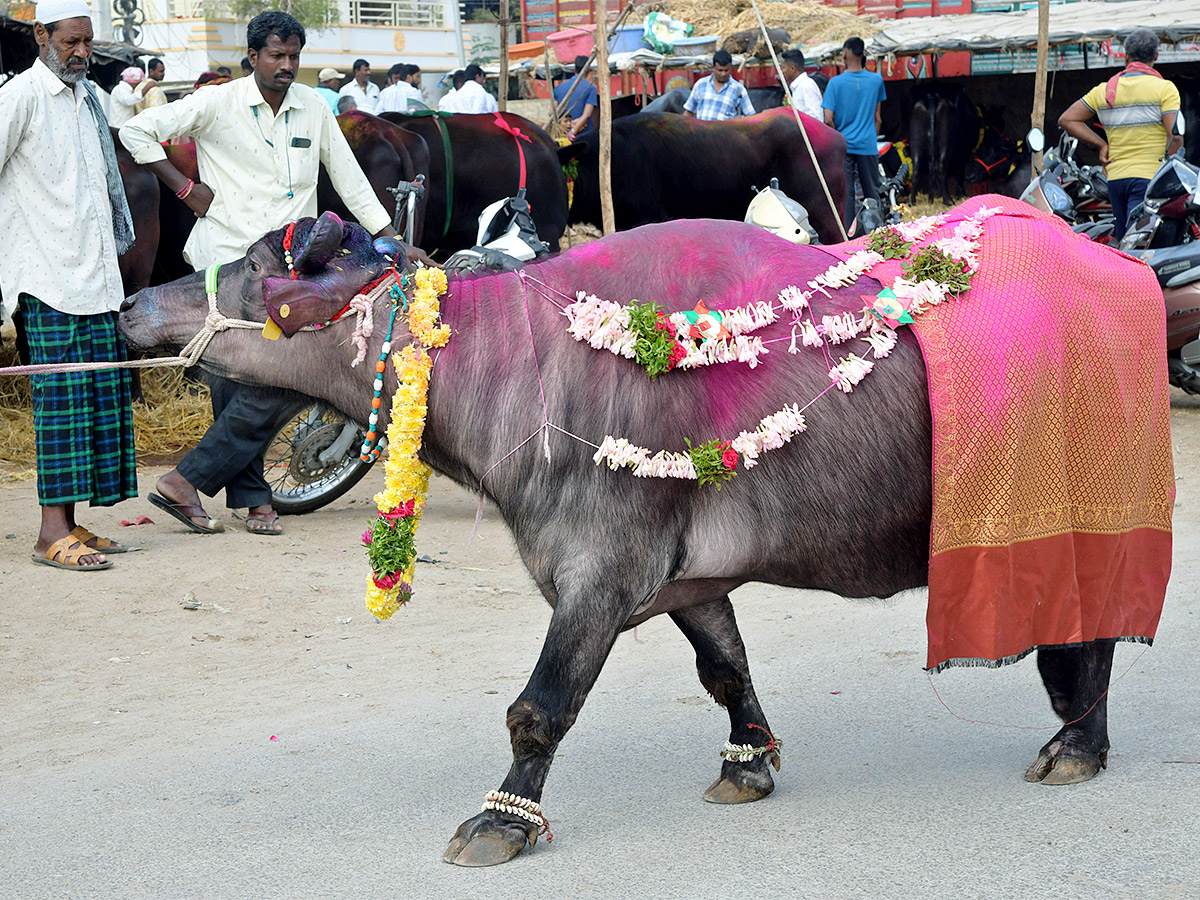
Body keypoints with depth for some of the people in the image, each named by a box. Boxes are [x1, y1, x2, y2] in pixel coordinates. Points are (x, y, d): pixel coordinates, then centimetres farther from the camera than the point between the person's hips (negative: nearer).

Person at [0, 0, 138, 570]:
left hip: (96, 278, 8)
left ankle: (70, 526, 8)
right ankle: (52, 533, -12)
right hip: (47, 279, -8)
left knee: (100, 399, 4)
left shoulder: (88, 97, 19)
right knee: (61, 395, -12)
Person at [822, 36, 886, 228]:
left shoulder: (836, 83, -7)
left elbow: (828, 120, -11)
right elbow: (877, 118, 8)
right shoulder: (876, 80, 1)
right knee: (872, 194, 10)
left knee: (845, 194, 1)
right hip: (868, 145, 2)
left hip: (843, 146, -2)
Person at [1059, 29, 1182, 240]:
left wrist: (1101, 144, 12)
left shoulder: (1104, 90, 11)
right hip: (1149, 177, -5)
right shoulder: (1164, 89, -3)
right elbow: (1174, 136, -11)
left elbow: (1066, 120, 13)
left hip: (1115, 177, 5)